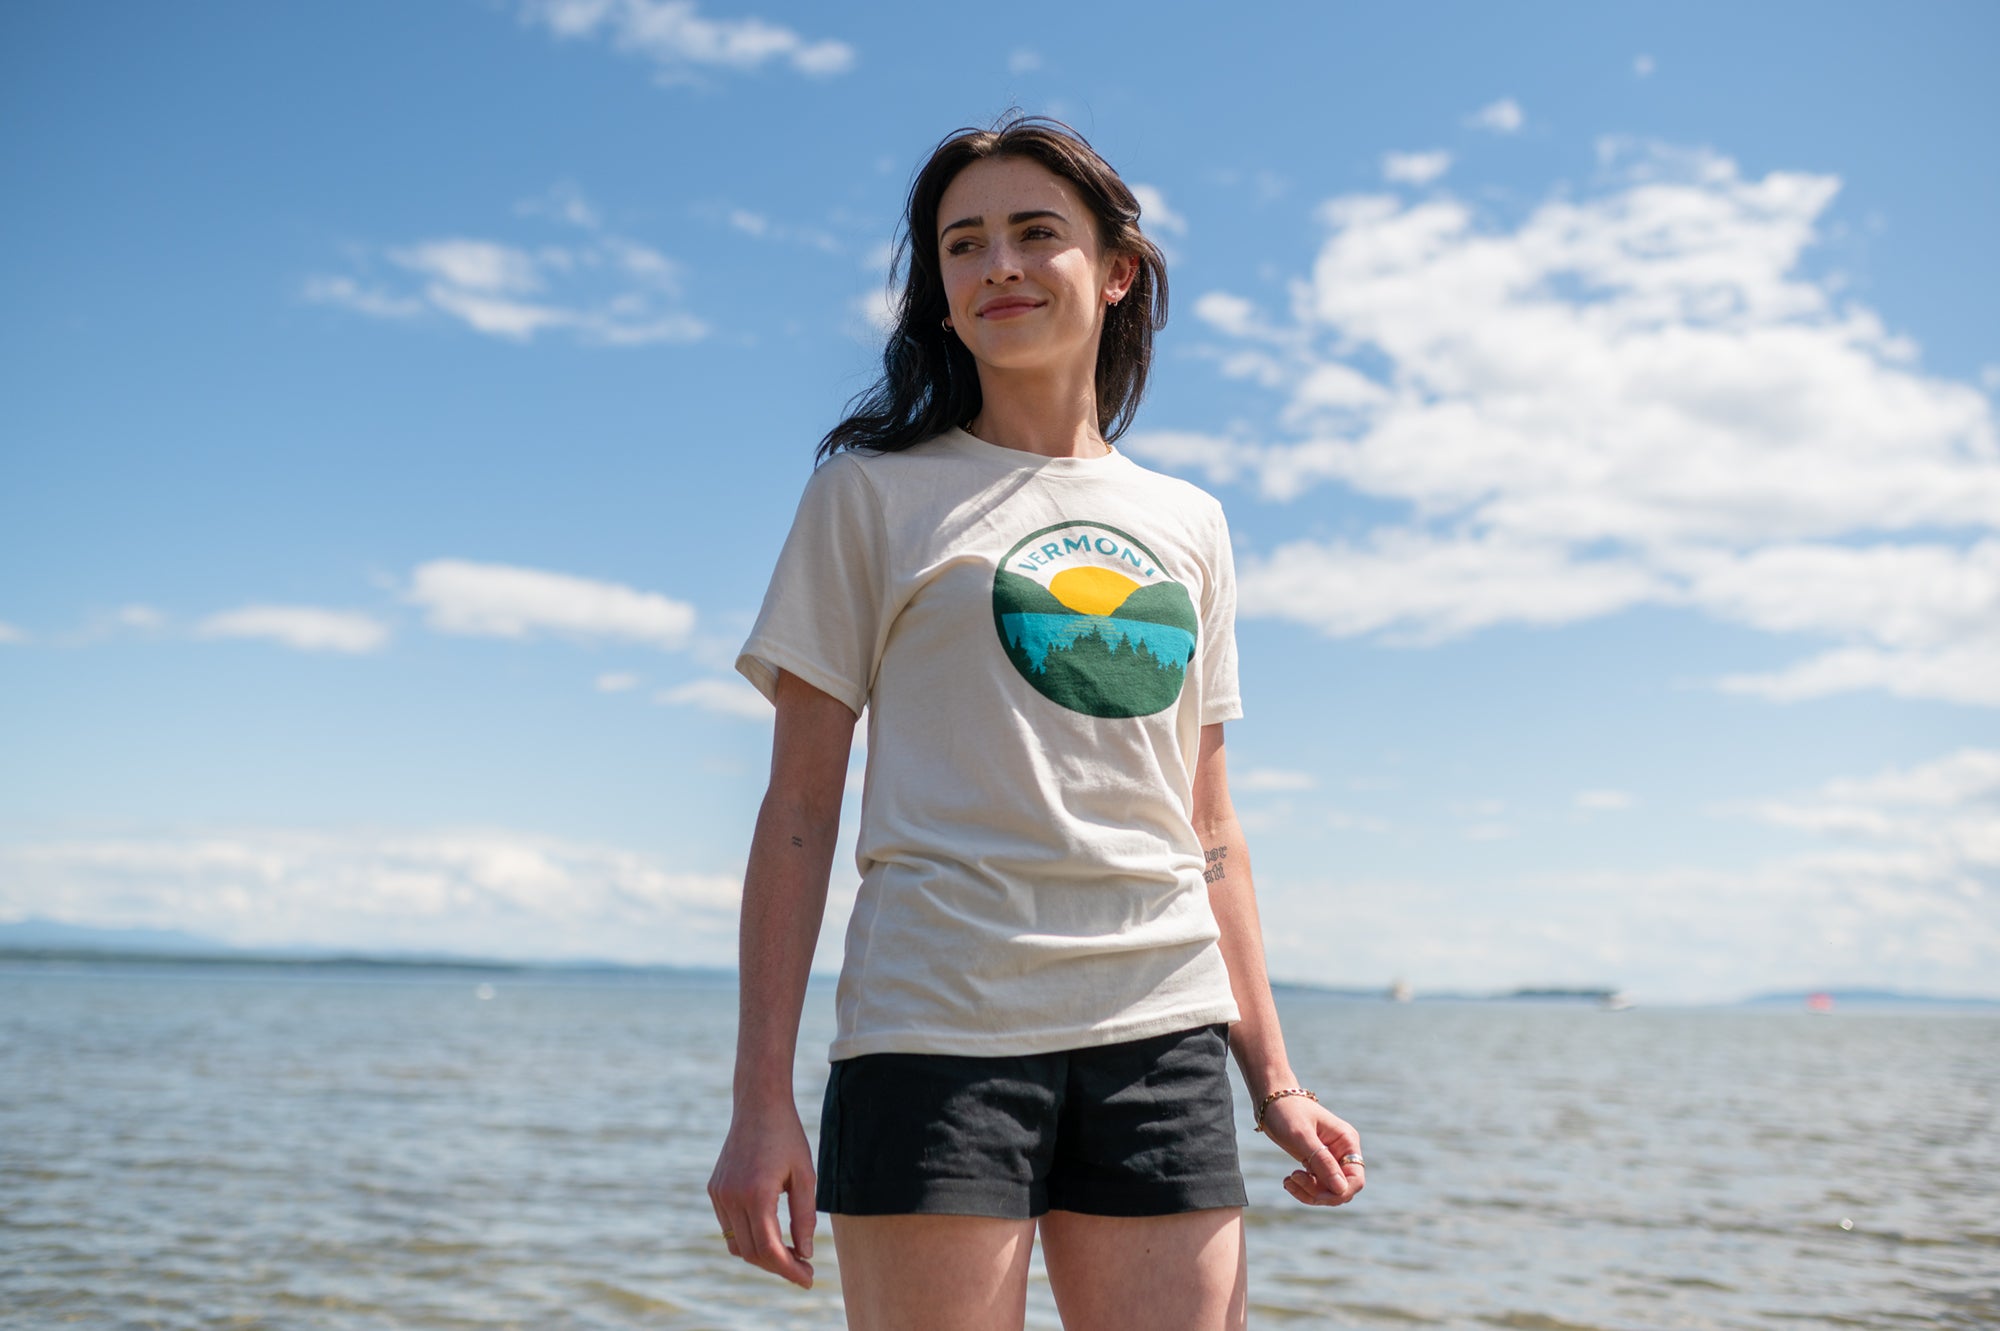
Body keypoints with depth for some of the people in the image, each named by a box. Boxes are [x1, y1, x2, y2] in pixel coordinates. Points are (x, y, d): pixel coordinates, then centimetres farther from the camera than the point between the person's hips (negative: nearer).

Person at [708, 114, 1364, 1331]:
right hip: (938, 1022, -3)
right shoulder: (872, 496, 6)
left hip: (1164, 1034, 4)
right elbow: (800, 808, 1)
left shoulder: (1189, 525, 16)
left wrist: (1273, 1078, 12)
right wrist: (762, 1096, -5)